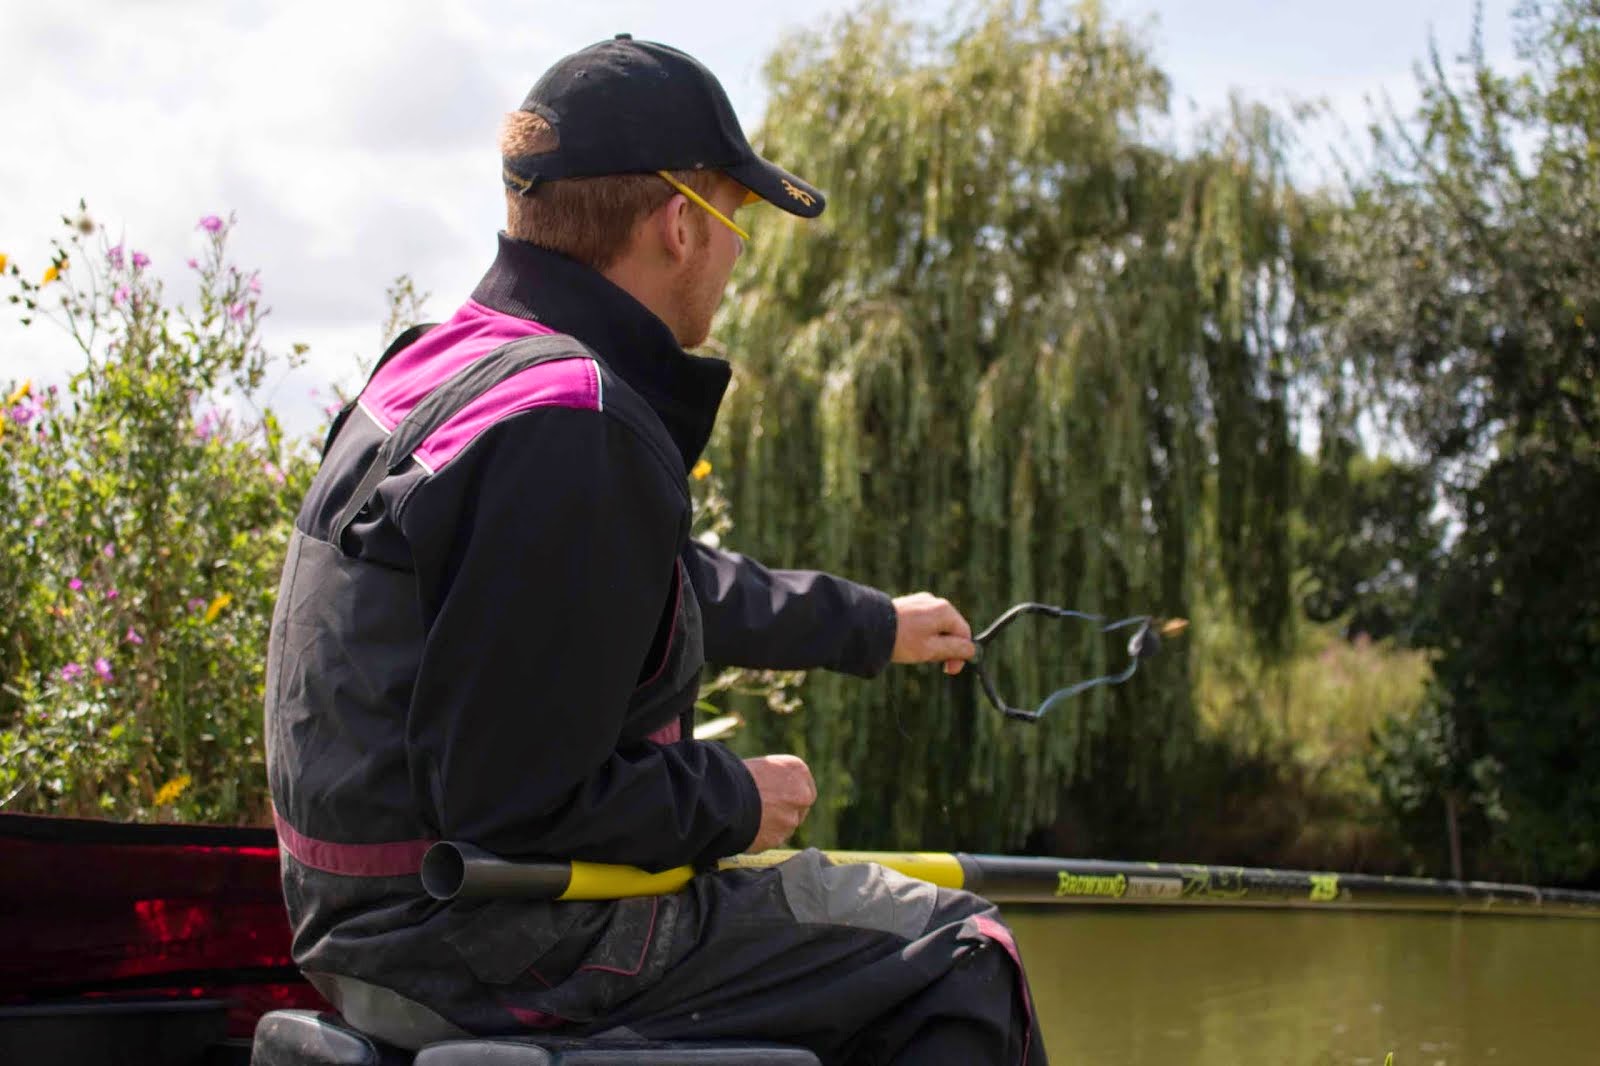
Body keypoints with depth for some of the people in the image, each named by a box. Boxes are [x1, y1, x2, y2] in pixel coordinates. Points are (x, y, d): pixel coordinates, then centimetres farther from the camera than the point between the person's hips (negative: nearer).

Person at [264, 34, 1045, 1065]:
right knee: (957, 960, 1)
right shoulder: (573, 428, -23)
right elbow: (516, 796, -26)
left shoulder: (443, 364, 10)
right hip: (497, 958, -10)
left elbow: (676, 583, 25)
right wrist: (734, 801, -10)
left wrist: (870, 624, 36)